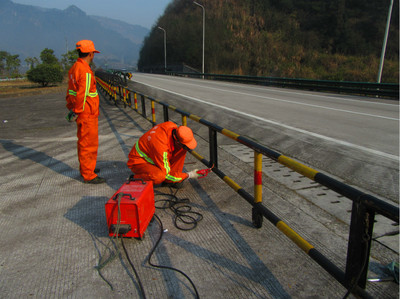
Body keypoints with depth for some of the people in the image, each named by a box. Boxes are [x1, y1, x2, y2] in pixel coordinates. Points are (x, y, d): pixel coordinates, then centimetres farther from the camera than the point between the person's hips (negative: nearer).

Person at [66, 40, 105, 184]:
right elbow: (82, 95, -23)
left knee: (83, 142, 20)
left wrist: (71, 107, 18)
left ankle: (85, 168, 35)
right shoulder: (86, 71, -20)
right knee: (89, 144, -3)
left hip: (81, 113, 10)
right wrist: (77, 111, -16)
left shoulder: (74, 68, 12)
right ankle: (88, 175, 6)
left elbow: (70, 91, 16)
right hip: (87, 114, -10)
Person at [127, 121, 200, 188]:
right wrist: (188, 175, -17)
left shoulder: (172, 126, -19)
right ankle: (134, 179, -9)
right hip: (139, 162, -8)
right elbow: (167, 174, -26)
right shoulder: (161, 147, -38)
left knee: (182, 149, -11)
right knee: (159, 176, -39)